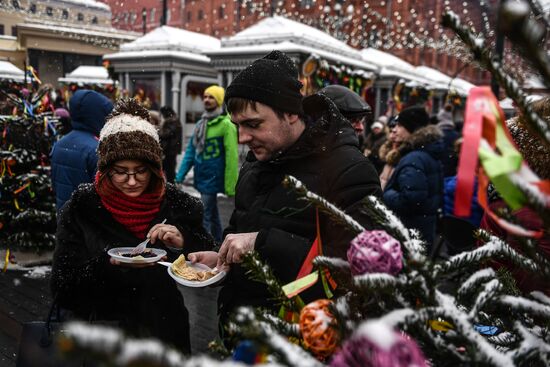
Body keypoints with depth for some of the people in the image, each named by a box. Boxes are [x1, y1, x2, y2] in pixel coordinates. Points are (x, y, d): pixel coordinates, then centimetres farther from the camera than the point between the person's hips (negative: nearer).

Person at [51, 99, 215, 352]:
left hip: (164, 331, 1)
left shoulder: (177, 204, -10)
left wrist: (184, 243, -22)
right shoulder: (81, 208, -12)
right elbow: (62, 289, -11)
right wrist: (108, 264, -28)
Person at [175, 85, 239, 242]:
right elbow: (190, 151, 10)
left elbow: (231, 156, -17)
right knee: (213, 214, 19)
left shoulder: (226, 124, -13)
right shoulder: (201, 123, 10)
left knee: (205, 217, -7)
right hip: (201, 177, 8)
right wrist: (179, 177, 4)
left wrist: (230, 185, -19)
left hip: (212, 178, -8)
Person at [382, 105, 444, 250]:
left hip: (410, 233, -10)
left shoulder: (413, 160, -20)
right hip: (426, 229, 10)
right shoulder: (429, 155, 11)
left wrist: (386, 195, -13)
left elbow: (410, 200, -29)